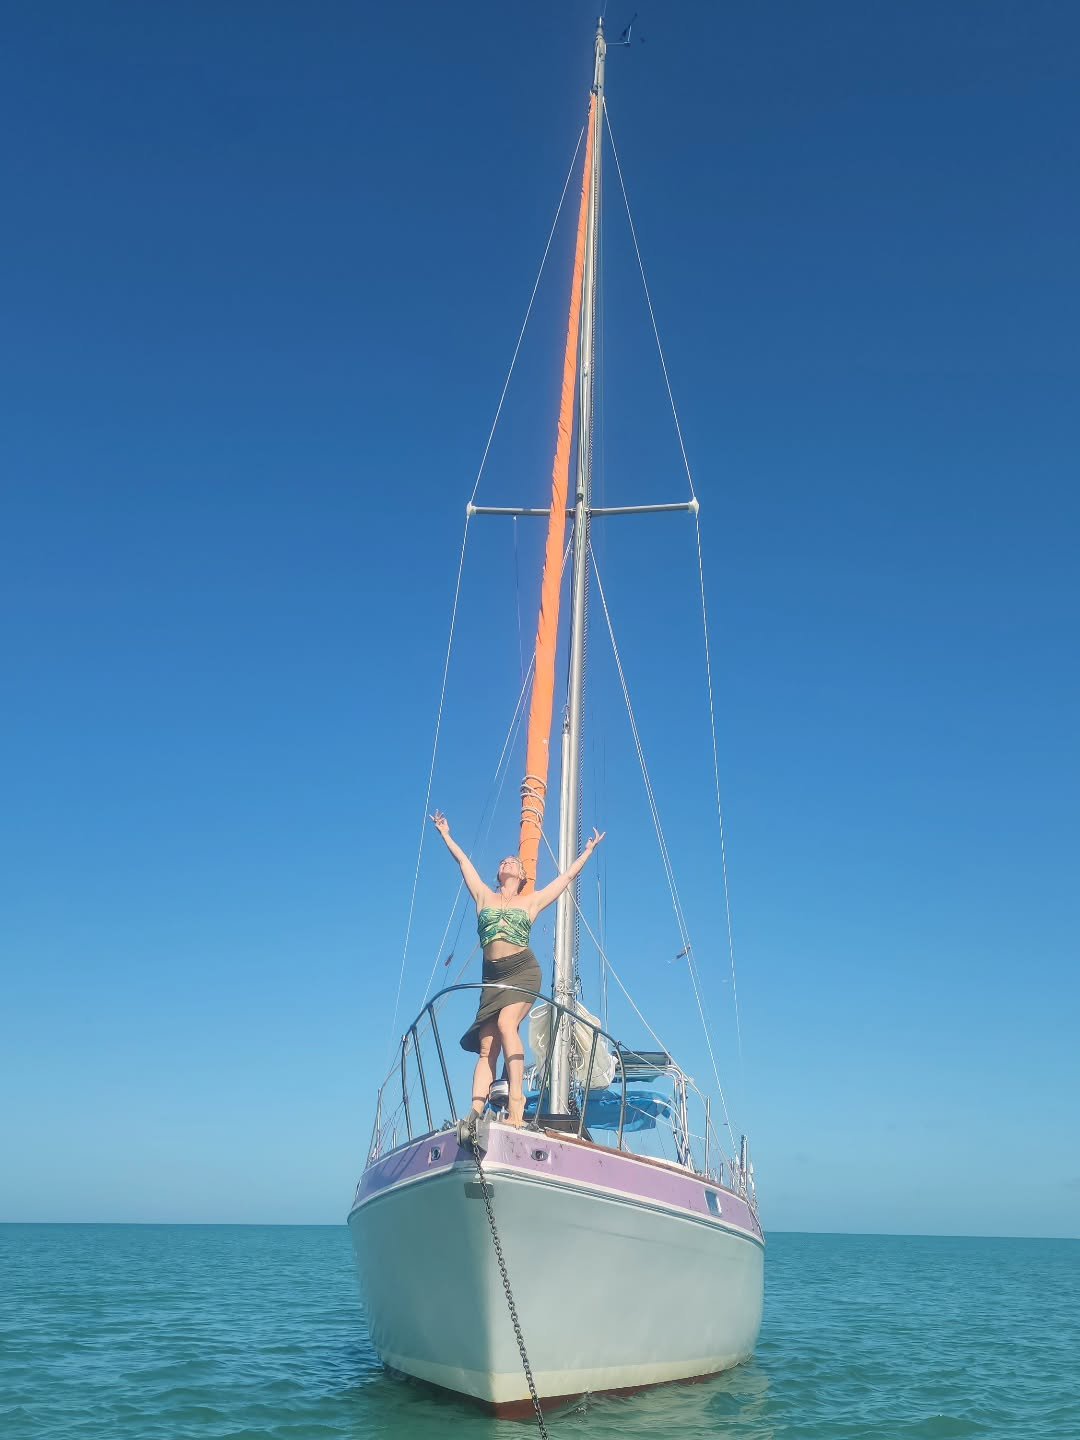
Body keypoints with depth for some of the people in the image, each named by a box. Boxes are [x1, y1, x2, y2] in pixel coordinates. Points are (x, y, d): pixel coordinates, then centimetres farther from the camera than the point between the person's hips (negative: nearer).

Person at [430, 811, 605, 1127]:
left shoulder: (531, 901, 15)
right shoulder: (484, 896, 19)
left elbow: (568, 876, 22)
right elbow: (463, 861, 28)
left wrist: (589, 849, 28)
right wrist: (446, 835, 37)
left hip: (523, 970, -3)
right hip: (492, 976, 3)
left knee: (506, 1024, -28)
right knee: (487, 1047, -7)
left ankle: (516, 1100, -33)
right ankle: (475, 1113, -15)